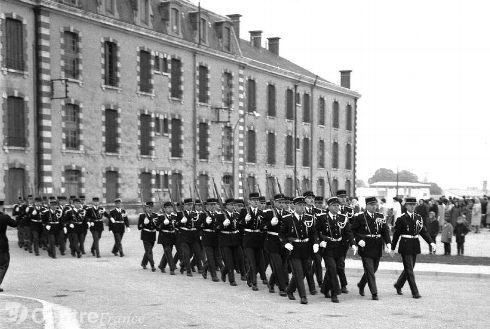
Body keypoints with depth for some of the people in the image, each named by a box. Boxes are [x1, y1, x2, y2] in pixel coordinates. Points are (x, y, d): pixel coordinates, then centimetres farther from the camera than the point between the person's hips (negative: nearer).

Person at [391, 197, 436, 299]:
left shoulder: (418, 218, 9)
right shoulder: (401, 219, -7)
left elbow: (423, 231, 7)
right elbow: (396, 234, -3)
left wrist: (431, 242, -6)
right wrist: (393, 248, -1)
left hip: (415, 246, 6)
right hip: (405, 246, -6)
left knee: (409, 268, 15)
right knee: (409, 269, -5)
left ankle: (398, 285, 34)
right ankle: (415, 292, -4)